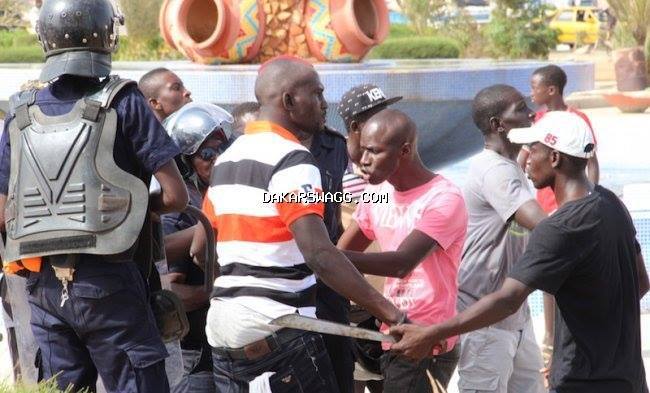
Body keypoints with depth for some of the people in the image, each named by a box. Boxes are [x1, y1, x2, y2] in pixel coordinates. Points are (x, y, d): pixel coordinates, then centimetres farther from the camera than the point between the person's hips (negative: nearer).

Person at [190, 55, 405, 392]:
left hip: (222, 327, 9)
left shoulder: (227, 158, 16)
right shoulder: (292, 160, -12)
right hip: (275, 329, -9)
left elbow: (199, 249, 21)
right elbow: (319, 254, -23)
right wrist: (391, 314, -25)